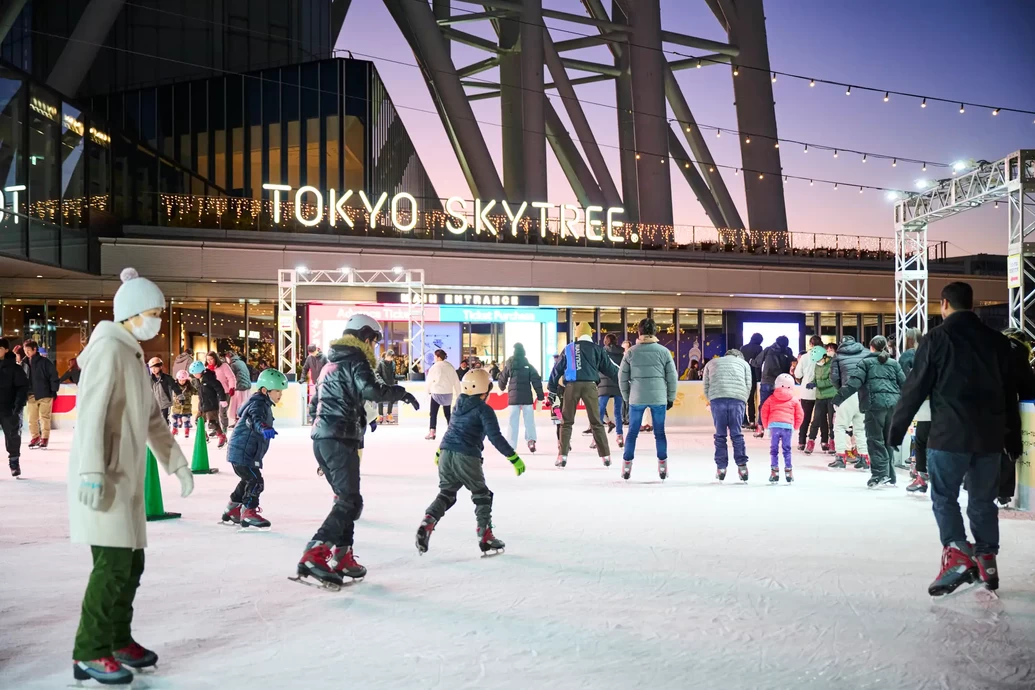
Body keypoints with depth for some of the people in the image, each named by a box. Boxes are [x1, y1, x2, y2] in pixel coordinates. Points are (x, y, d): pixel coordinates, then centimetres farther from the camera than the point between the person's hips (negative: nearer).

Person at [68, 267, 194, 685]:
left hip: (128, 477, 9)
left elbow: (152, 417, 23)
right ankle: (89, 653, 1)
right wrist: (92, 472, -26)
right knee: (114, 563, -9)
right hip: (103, 478, -9)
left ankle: (117, 640, 24)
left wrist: (177, 463, 22)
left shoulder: (133, 354, 18)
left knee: (132, 563, 12)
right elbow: (90, 413, -20)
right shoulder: (109, 349, -11)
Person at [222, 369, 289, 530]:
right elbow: (256, 419, -42)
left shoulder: (264, 404, 13)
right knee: (255, 482, -11)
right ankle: (248, 514, -4)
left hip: (246, 453, 11)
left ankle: (231, 511, 34)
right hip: (242, 453, -11)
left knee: (248, 481, 22)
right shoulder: (258, 404, -19)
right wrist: (265, 428, -61)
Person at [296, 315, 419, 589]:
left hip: (321, 439, 10)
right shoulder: (354, 361, -7)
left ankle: (341, 556, 18)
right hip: (340, 440, -10)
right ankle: (315, 555, -22)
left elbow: (314, 405, 27)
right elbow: (371, 390, -25)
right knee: (350, 502, -12)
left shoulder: (330, 364, 22)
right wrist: (401, 393, -10)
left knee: (345, 498, 17)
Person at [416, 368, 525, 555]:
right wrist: (514, 458, -12)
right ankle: (485, 537, 6)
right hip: (466, 458, -6)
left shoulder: (459, 405, 17)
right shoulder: (484, 410, -5)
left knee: (446, 493, 16)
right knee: (482, 496, 9)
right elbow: (495, 437, -14)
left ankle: (427, 523, -5)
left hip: (446, 454, 6)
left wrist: (440, 451, 41)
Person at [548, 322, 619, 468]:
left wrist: (552, 387, 17)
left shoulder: (568, 348, 11)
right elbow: (609, 368, 11)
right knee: (596, 422, 8)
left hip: (572, 386, 0)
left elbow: (558, 368, 12)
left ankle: (562, 456, 1)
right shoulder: (597, 349, 8)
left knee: (567, 422, 9)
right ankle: (606, 456, 7)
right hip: (589, 385, 0)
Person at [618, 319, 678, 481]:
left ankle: (627, 466, 9)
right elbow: (672, 377, 2)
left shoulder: (631, 352, 1)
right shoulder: (663, 351, -1)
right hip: (659, 398, 0)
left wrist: (627, 397, 14)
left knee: (632, 432, 9)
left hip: (637, 398, 0)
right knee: (660, 432, 9)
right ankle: (662, 466, 9)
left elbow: (622, 377, 4)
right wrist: (671, 398, 12)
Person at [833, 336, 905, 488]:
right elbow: (904, 384, 14)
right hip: (894, 404, 4)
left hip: (875, 403, -4)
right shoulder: (894, 363, 17)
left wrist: (838, 397, -4)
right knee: (888, 440, 12)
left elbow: (854, 382, -5)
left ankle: (879, 474, -10)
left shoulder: (866, 362, 5)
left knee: (875, 440, -1)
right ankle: (889, 477, 15)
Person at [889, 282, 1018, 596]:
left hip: (949, 434, -4)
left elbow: (915, 388, -6)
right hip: (990, 435, 5)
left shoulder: (937, 338, -4)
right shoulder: (997, 340, 10)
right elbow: (1011, 393, 15)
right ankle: (987, 561, 19)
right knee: (983, 500, 15)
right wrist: (1014, 439, 23)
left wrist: (896, 429, 2)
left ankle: (957, 555, -11)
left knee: (944, 497, 4)